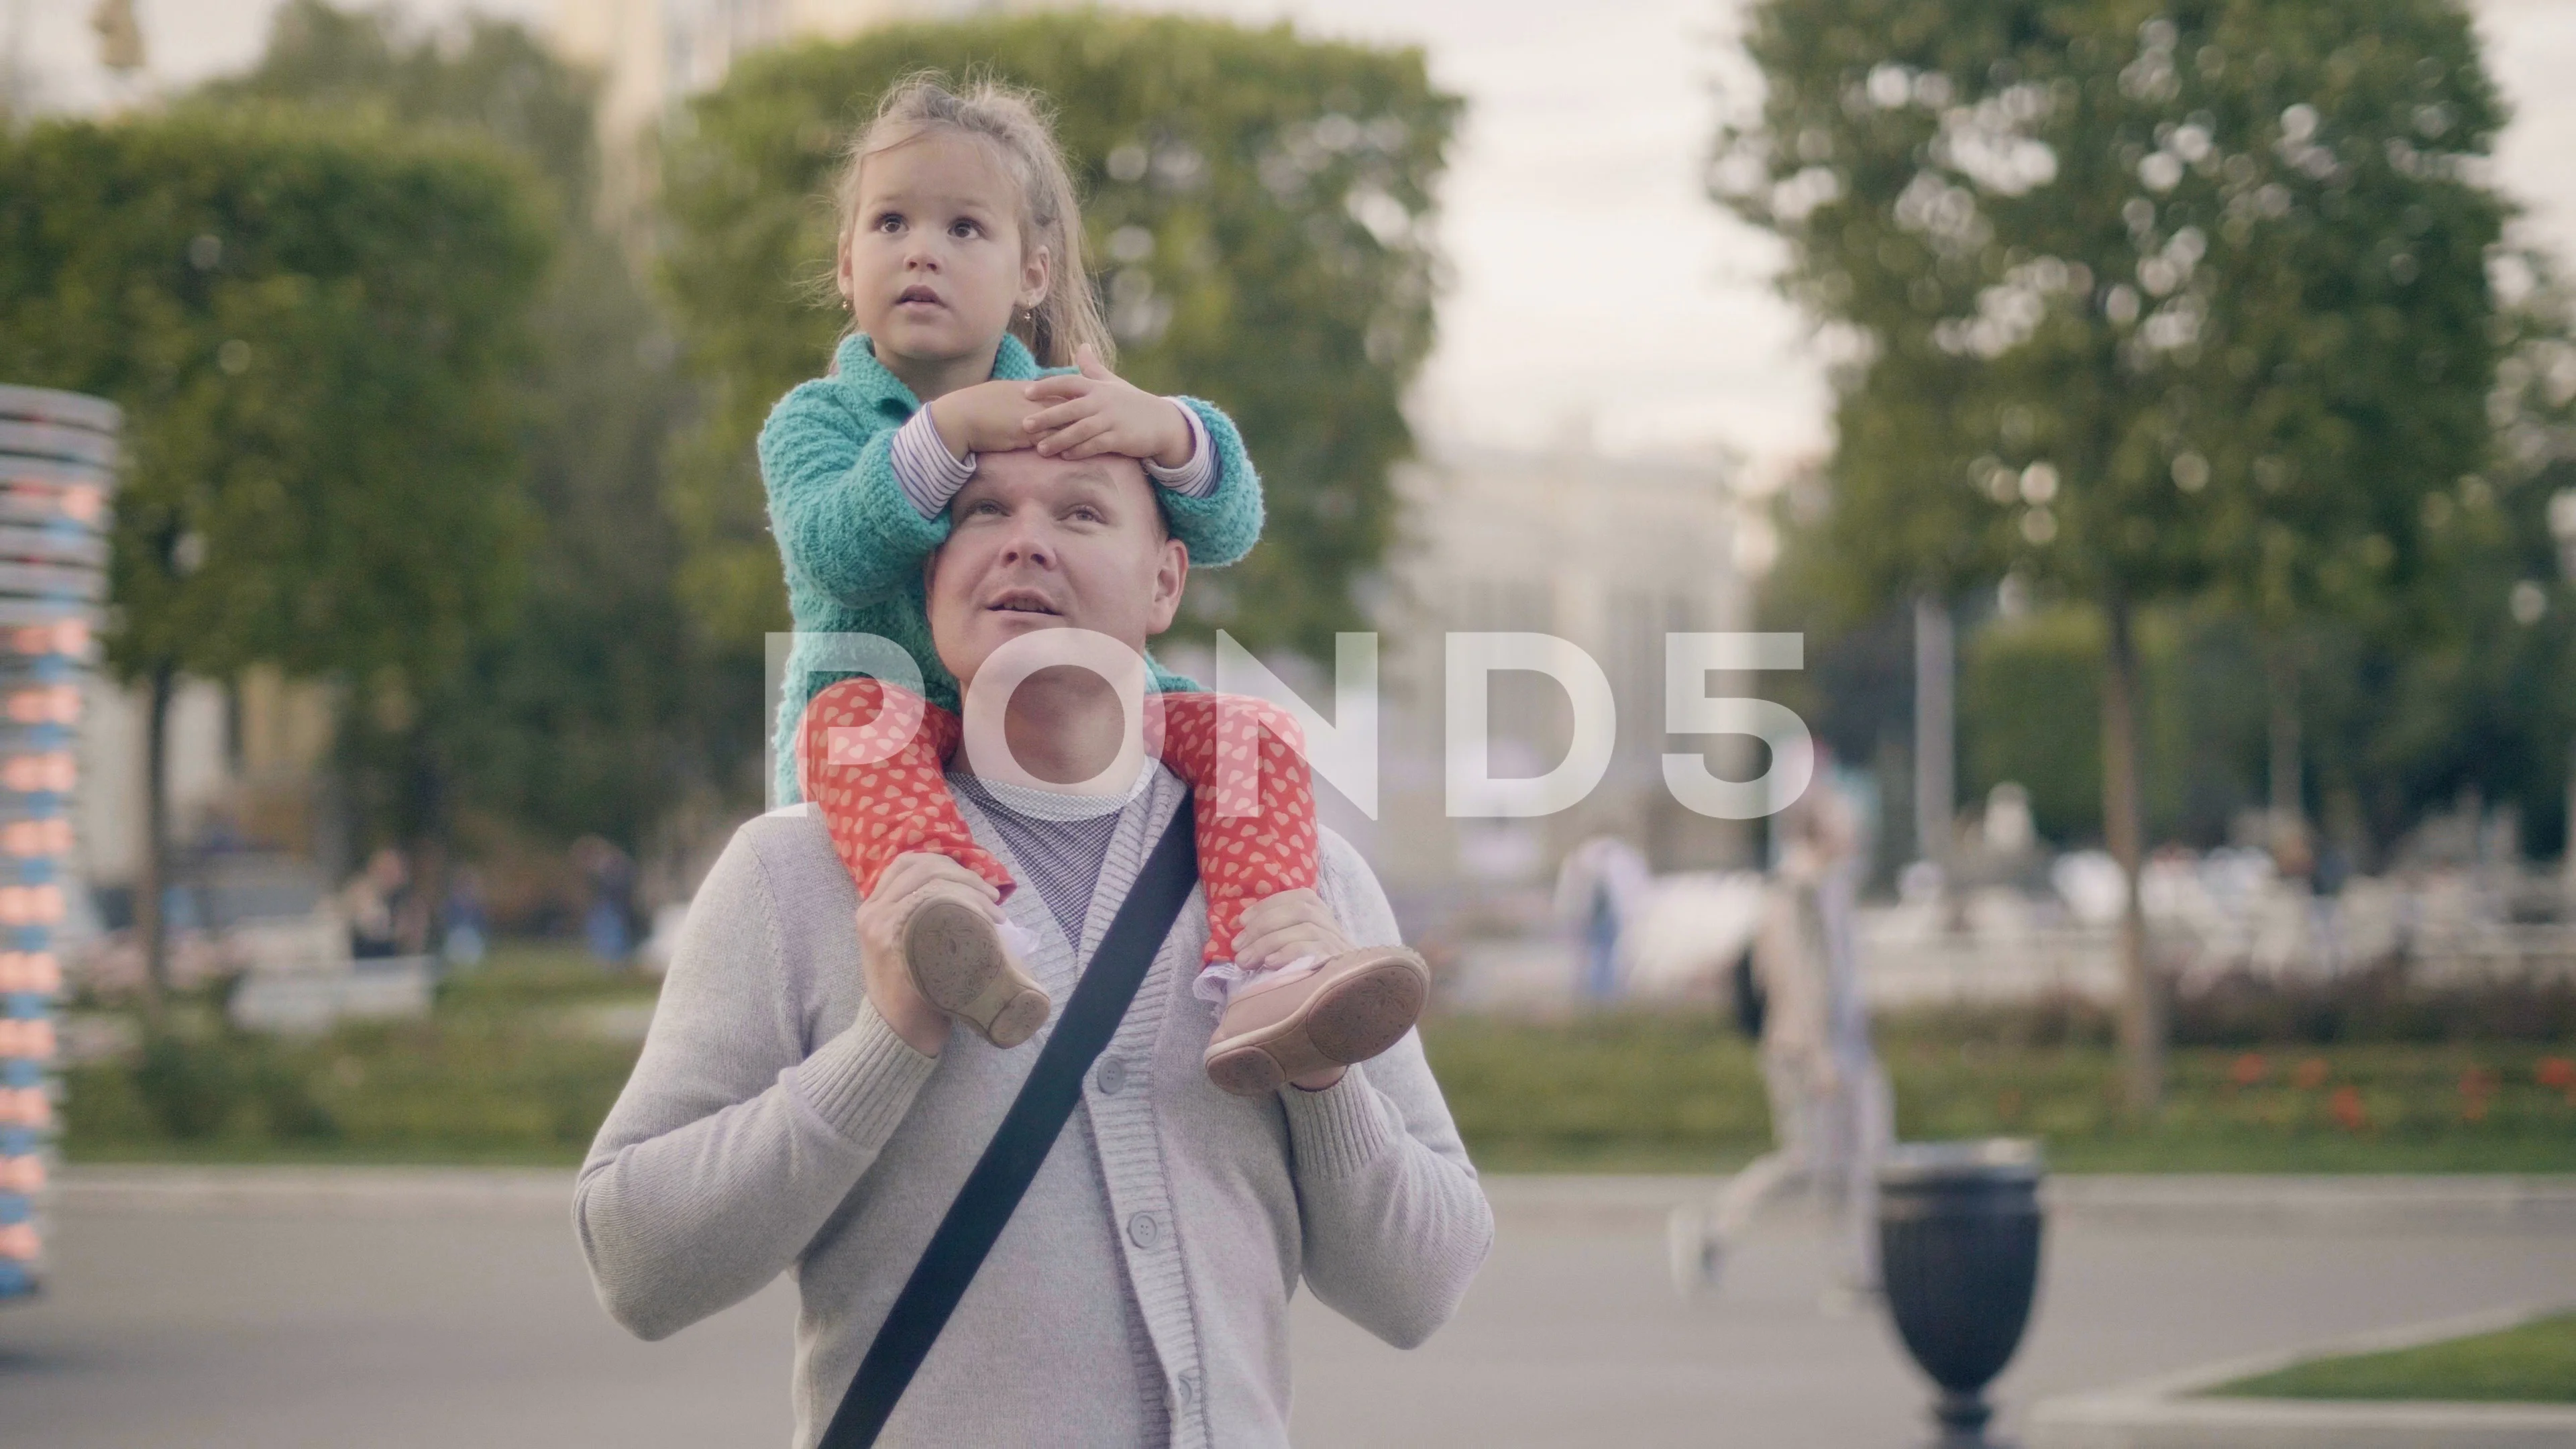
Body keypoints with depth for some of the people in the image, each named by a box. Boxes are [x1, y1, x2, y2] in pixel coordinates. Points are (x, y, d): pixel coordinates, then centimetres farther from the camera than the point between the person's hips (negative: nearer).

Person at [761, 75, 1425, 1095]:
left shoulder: (1072, 405, 11)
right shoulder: (814, 422, 6)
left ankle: (1258, 984, -41)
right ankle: (954, 925, -64)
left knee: (1253, 735, -19)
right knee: (854, 719, -35)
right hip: (906, 713, -3)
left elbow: (1228, 530, -4)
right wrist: (946, 433, -26)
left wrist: (1162, 429, -25)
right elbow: (837, 555, -17)